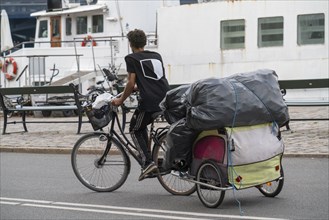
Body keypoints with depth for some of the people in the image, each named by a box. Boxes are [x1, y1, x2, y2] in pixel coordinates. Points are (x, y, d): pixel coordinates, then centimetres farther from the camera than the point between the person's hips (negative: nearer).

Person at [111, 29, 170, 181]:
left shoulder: (131, 58, 3)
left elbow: (131, 84, -3)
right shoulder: (157, 56, 22)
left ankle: (148, 162, -5)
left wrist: (120, 100, 10)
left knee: (135, 130, 11)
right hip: (166, 98, 6)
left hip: (149, 100, -6)